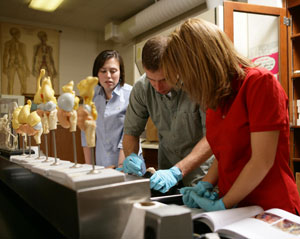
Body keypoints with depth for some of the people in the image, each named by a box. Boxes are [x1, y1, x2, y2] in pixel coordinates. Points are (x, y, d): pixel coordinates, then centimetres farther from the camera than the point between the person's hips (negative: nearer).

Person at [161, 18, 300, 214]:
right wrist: (205, 185, -1)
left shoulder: (260, 82, -14)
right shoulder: (216, 98, 8)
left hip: (270, 210, -6)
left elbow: (262, 161, -17)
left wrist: (223, 204, -12)